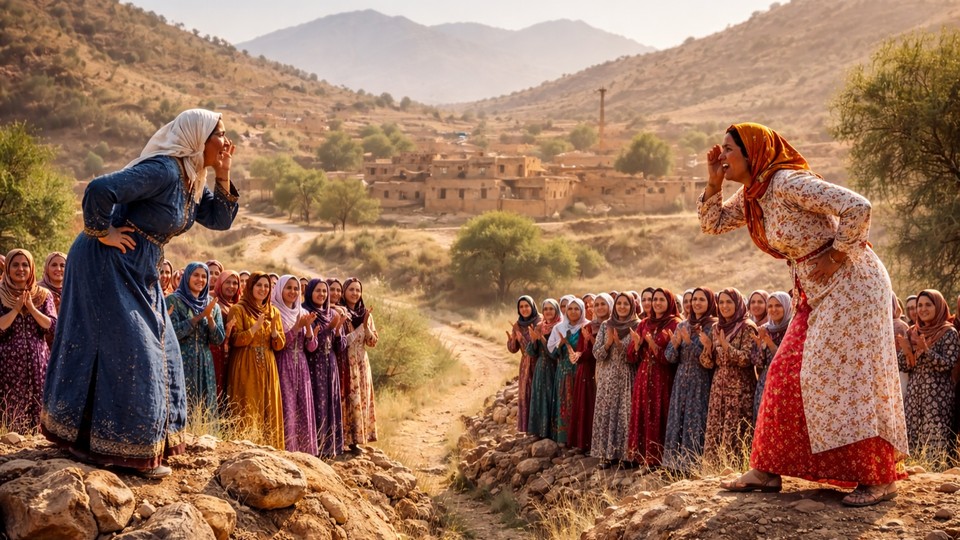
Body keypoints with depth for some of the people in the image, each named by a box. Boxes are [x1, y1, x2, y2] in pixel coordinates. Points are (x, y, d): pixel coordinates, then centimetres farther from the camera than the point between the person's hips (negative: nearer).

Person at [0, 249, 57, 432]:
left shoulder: (43, 295, 9)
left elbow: (53, 327, -1)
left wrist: (32, 308, -10)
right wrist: (16, 309, -13)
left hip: (38, 360, 2)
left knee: (39, 407, 1)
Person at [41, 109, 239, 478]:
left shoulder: (192, 181, 7)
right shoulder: (163, 170, -23)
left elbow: (221, 219, 10)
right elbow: (100, 190, -32)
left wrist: (223, 176, -3)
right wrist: (101, 233, -18)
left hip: (138, 272, 11)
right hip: (109, 265, -10)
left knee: (158, 348, 14)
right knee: (125, 349, -7)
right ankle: (126, 448, 1)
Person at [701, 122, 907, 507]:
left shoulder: (788, 183, -22)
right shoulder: (751, 196, 6)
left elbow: (857, 207, -28)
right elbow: (712, 223, 16)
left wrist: (834, 257, -19)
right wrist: (714, 182, 2)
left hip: (849, 283, -9)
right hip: (815, 292, 9)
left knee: (846, 376, -8)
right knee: (787, 374, 6)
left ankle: (880, 479, 1)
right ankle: (767, 471, 11)